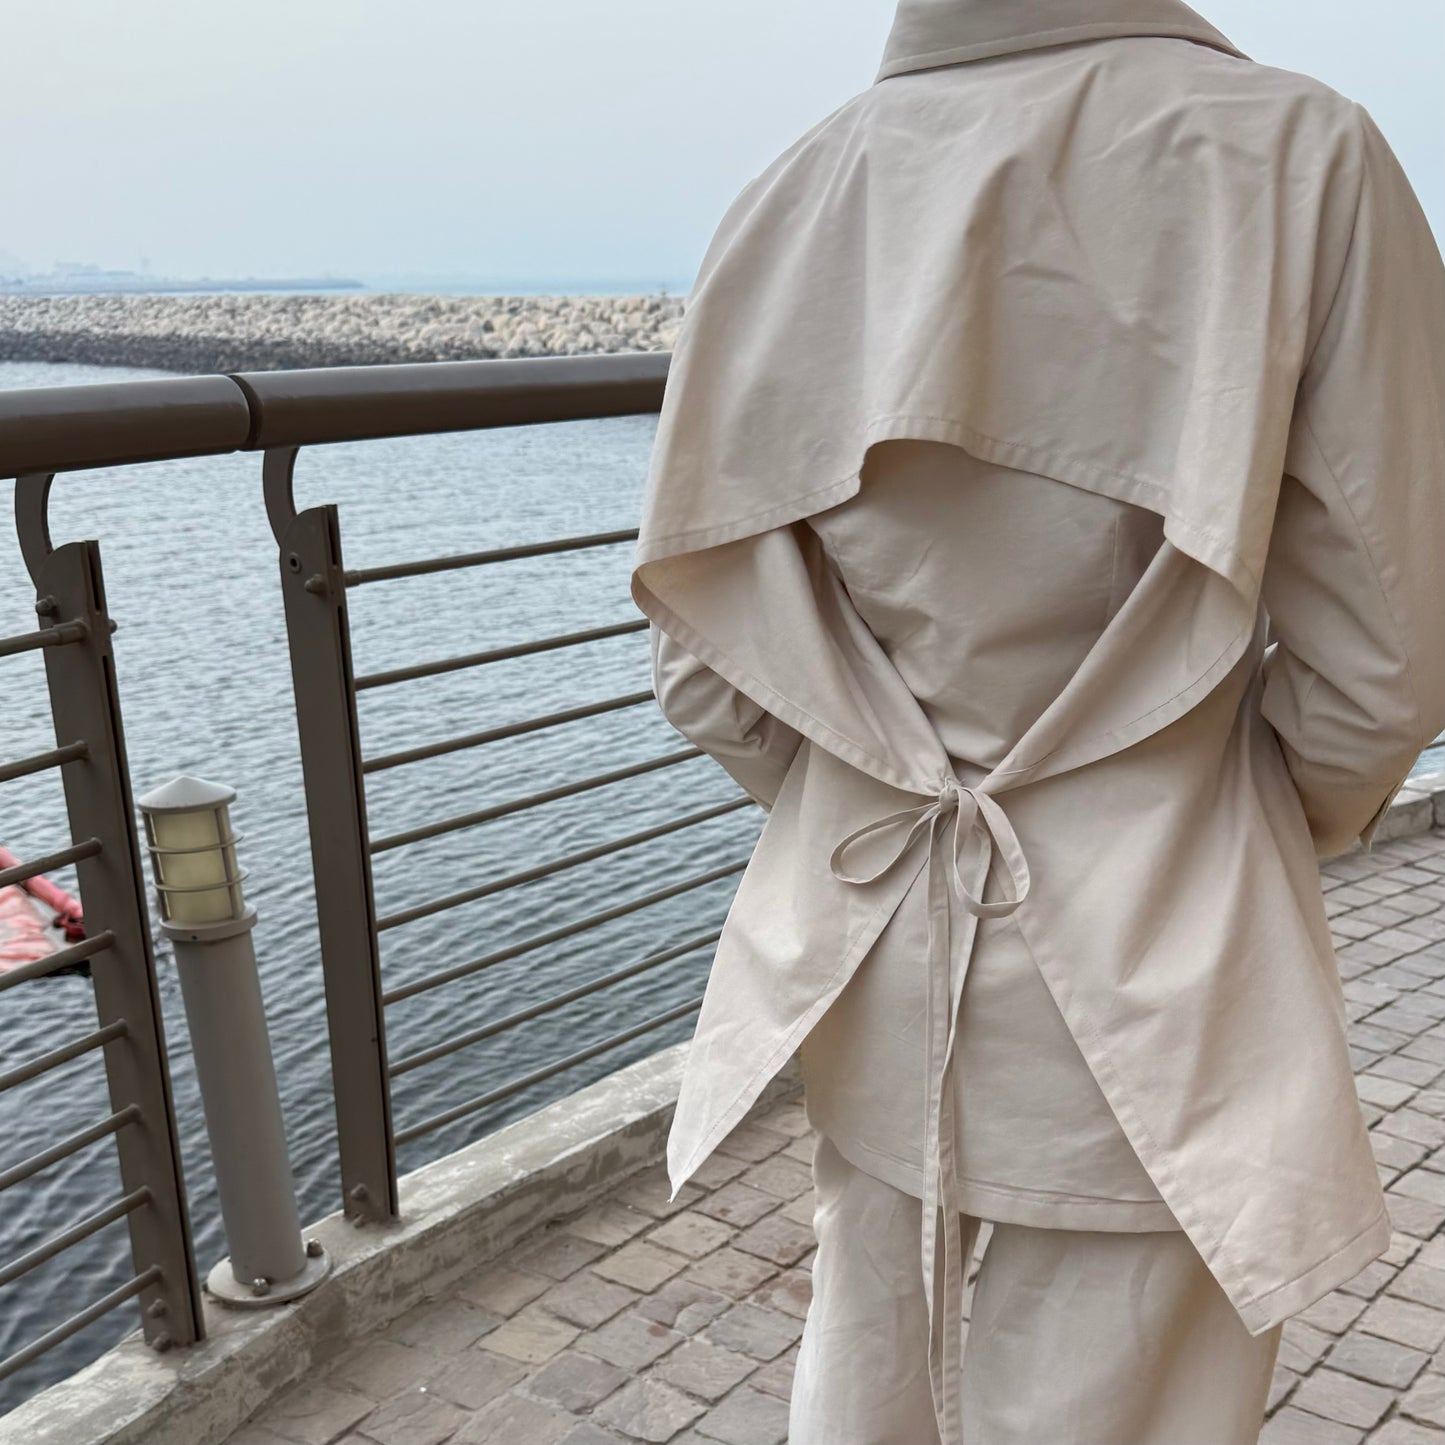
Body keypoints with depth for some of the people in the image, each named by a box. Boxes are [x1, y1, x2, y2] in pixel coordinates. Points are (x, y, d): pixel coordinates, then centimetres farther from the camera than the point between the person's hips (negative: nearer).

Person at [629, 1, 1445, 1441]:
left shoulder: (787, 204, -5)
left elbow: (705, 669, -1)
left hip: (856, 934, 4)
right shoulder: (1300, 157, -15)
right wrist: (1252, 854, 8)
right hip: (1151, 959, -3)